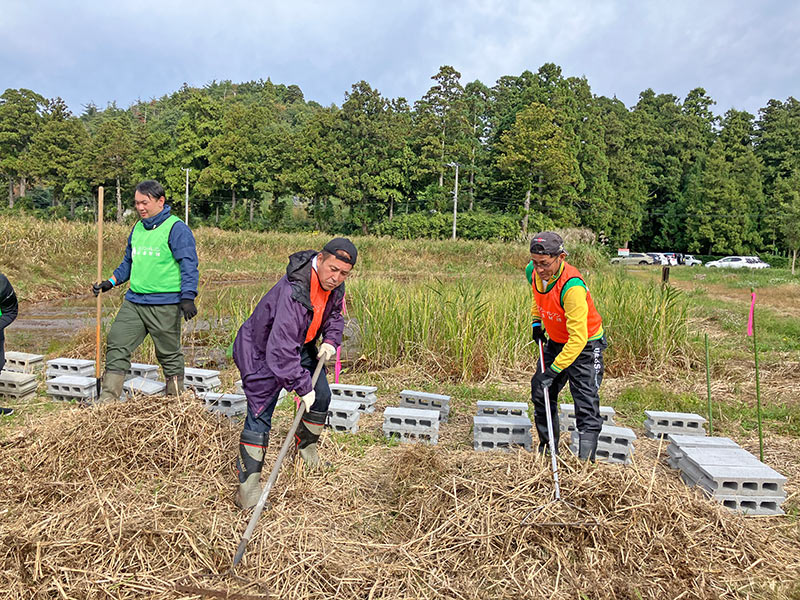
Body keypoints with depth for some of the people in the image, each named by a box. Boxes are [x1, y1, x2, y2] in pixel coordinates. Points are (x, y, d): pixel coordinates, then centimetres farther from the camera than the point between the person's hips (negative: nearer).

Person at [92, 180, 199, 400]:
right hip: (133, 302, 7)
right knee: (116, 345, 2)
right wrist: (110, 283, 16)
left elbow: (189, 265, -14)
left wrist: (188, 297, -23)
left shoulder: (176, 229, -8)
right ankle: (107, 399, 9)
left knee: (169, 355, 4)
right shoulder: (137, 229, 15)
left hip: (164, 306, -7)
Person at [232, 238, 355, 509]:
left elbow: (334, 315, 12)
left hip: (301, 346, 8)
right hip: (262, 348, -8)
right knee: (260, 411, -11)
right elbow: (281, 350, -39)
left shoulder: (334, 286, -12)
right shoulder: (294, 291, -39)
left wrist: (330, 340, -7)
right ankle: (248, 483, -3)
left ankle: (305, 445, 37)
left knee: (321, 396, 11)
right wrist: (302, 387, -34)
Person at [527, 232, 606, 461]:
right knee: (541, 394, 12)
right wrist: (536, 322, 8)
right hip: (555, 341, 8)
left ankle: (586, 459, -3)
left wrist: (554, 370, -33)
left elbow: (578, 338, -34)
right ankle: (547, 449, 28)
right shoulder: (536, 273, -10)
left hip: (584, 345, -8)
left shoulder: (572, 287, -34)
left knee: (586, 405, -10)